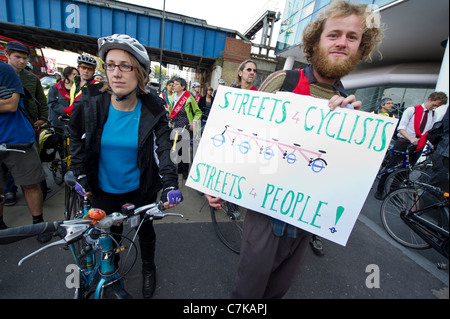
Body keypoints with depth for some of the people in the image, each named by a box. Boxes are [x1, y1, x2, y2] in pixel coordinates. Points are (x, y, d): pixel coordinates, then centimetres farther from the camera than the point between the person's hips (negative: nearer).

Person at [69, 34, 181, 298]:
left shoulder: (153, 109, -15)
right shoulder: (91, 103, -11)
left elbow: (164, 148, -19)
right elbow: (77, 138, 5)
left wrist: (170, 184, -31)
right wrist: (80, 175, 1)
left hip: (141, 189, -1)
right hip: (104, 189, 2)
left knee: (145, 229, 18)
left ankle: (149, 268, 49)